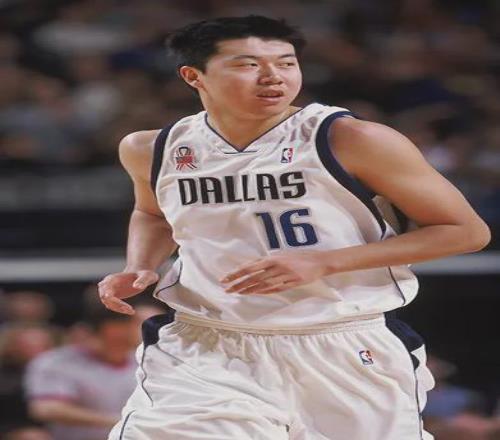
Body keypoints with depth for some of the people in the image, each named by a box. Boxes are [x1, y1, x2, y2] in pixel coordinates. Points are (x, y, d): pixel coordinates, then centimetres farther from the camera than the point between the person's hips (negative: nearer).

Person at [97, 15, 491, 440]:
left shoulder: (351, 140, -13)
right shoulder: (154, 150, 1)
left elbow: (468, 232, -10)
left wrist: (324, 262, -18)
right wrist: (140, 269, 3)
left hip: (348, 354, -2)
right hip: (208, 352, 2)